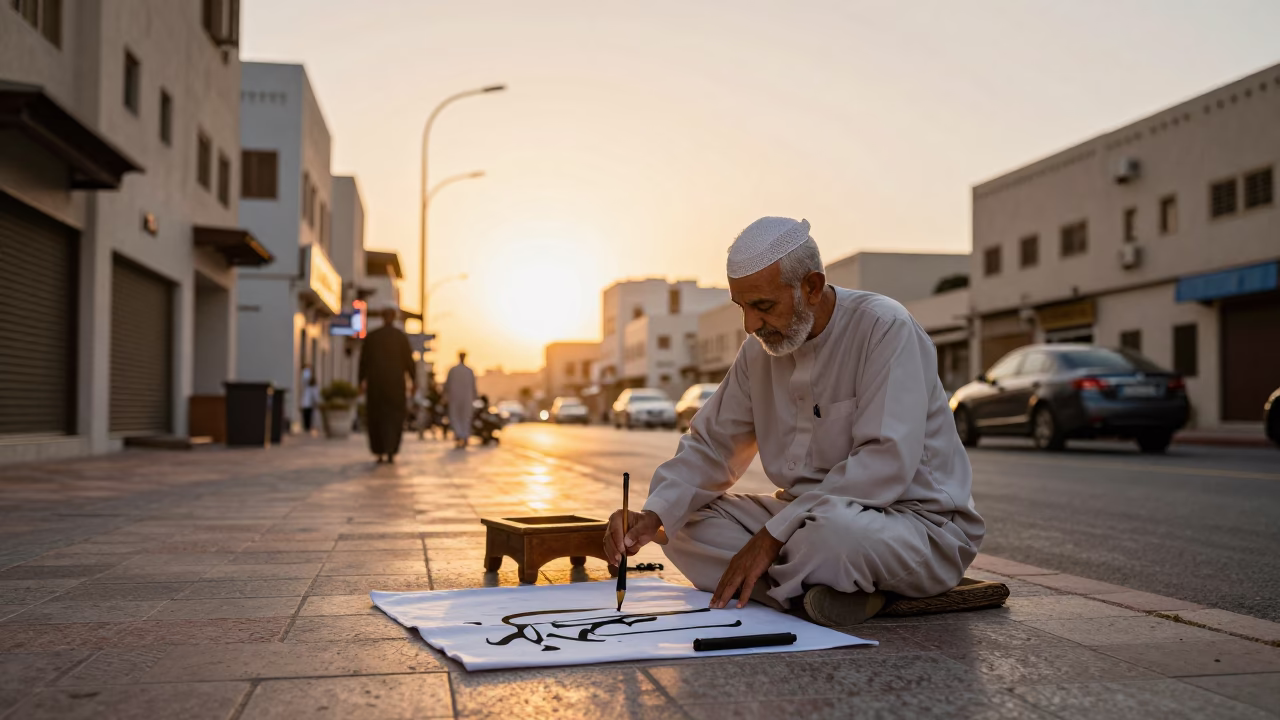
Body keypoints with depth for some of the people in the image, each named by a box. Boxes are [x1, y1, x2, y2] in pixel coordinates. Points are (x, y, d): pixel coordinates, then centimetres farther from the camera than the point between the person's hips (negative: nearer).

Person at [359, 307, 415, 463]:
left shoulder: (371, 336, 3)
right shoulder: (401, 336, -1)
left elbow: (364, 360, 2)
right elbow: (409, 360, -3)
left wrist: (362, 381, 8)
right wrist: (413, 380, 4)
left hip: (375, 381, 1)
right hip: (396, 381, -1)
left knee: (376, 416, 11)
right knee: (394, 417, 3)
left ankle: (380, 452, 10)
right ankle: (391, 451, -13)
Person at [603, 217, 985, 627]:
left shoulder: (884, 328, -17)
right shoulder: (761, 350, 5)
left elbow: (887, 463, -26)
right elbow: (710, 446, 8)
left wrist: (774, 534, -26)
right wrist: (654, 515, -12)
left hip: (920, 524, -8)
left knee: (830, 532, -40)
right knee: (683, 524, -6)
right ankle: (816, 591, -18)